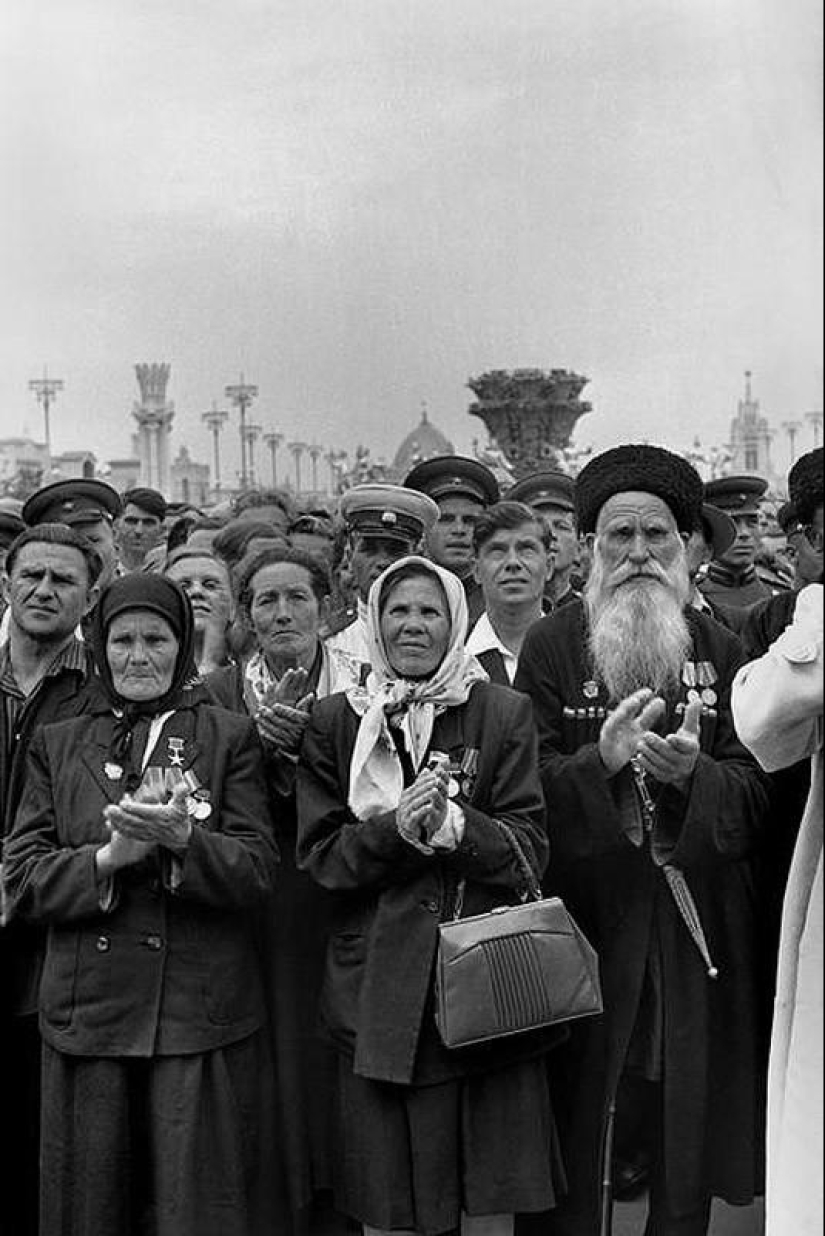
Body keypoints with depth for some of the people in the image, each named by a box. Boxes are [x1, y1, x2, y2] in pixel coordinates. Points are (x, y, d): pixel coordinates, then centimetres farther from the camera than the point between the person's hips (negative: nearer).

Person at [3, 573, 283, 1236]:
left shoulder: (229, 736, 5)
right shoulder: (58, 745, 12)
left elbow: (259, 872, -3)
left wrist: (182, 839, -22)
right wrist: (108, 858, -14)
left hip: (202, 1016, -2)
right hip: (87, 1013, 2)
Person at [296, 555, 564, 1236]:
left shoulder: (504, 713, 4)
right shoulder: (335, 722, 6)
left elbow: (531, 847, -1)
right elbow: (319, 855, 2)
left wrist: (456, 824, -19)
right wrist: (395, 828, -15)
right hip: (381, 991, 1)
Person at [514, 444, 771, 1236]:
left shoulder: (719, 649, 7)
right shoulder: (550, 646, 1)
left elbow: (755, 787, 0)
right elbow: (526, 784, -6)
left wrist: (693, 772, -21)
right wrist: (600, 761, -24)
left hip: (697, 925, 2)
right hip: (584, 917, -2)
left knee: (689, 1138, 11)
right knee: (574, 1140, 3)